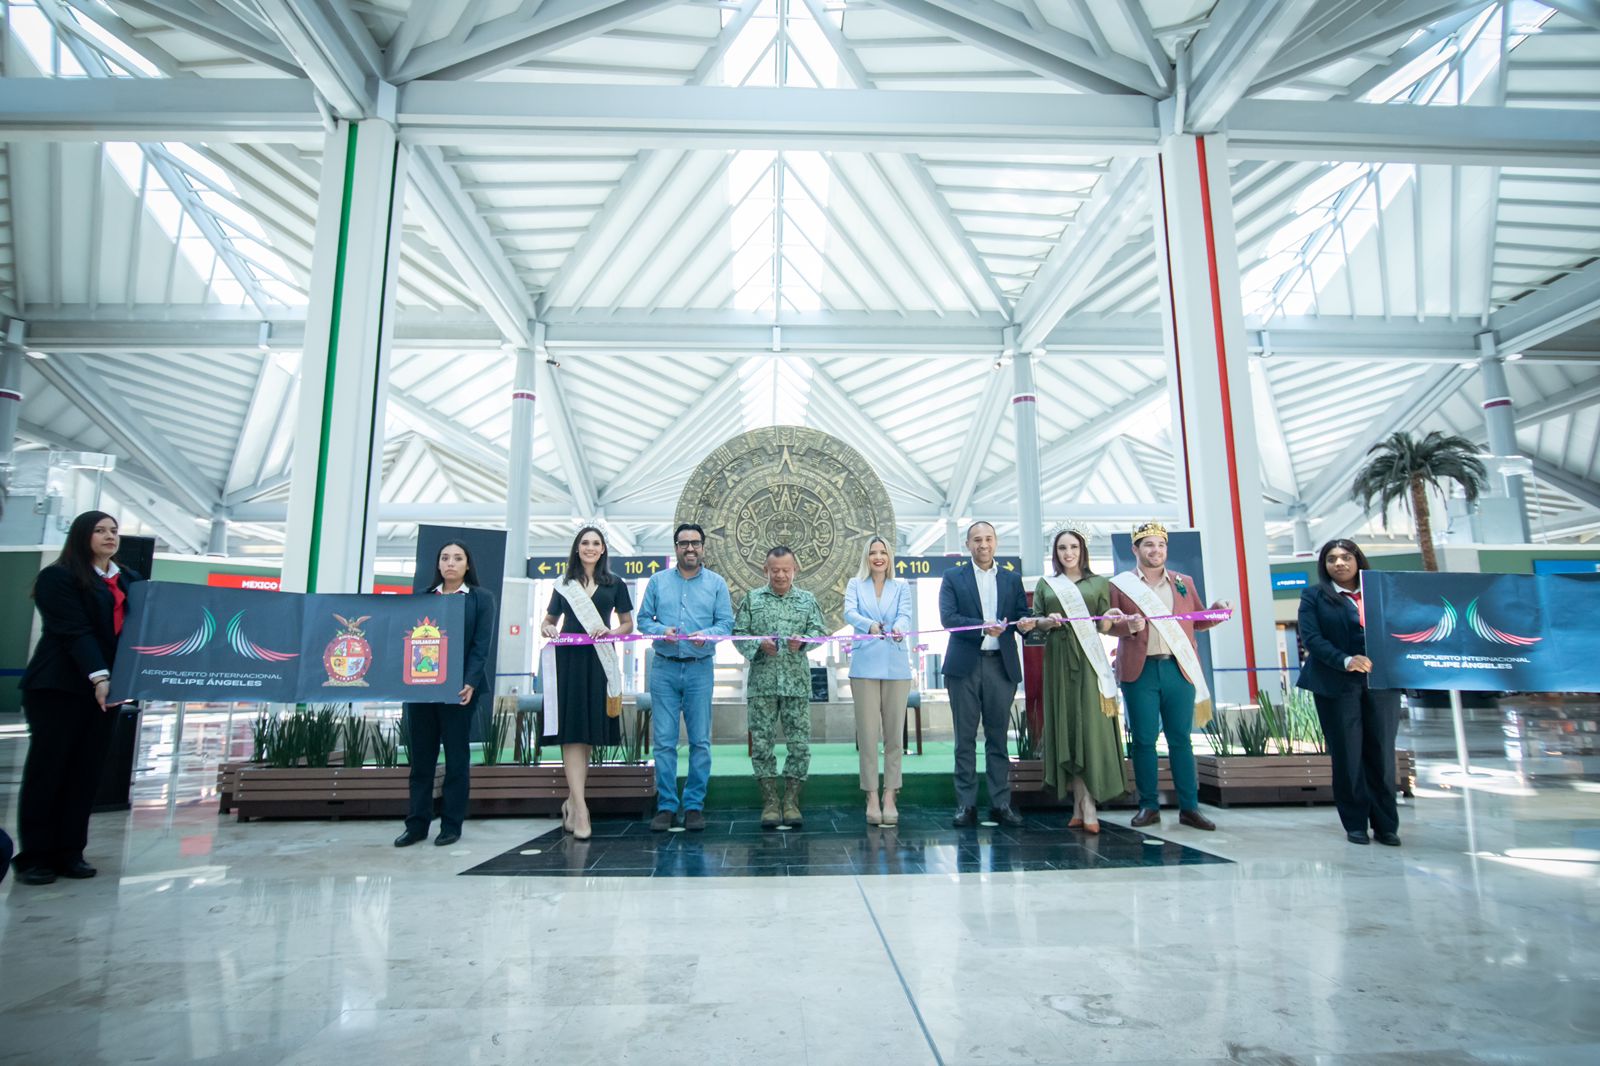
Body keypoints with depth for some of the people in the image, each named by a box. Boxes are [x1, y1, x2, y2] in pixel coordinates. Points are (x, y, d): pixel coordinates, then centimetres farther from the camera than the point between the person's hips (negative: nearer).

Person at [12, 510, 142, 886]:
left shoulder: (132, 580, 14)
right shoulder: (58, 577, -4)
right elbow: (74, 630, -16)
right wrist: (98, 676, -25)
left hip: (103, 686, 5)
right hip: (58, 686, -5)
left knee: (87, 771, 5)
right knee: (47, 769, 1)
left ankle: (69, 852, 11)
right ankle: (33, 856, 10)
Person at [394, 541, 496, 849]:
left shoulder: (481, 598, 3)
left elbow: (481, 644, -5)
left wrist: (470, 683, -16)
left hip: (458, 686, -3)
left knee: (456, 756, 3)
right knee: (421, 756, 8)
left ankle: (451, 825, 11)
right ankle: (417, 823, 16)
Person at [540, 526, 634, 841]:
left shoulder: (615, 584, 11)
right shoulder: (563, 585, 13)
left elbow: (628, 624, 12)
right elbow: (550, 619, 18)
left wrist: (610, 631, -8)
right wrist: (548, 629, -4)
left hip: (600, 662, 1)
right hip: (568, 661, -1)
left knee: (589, 733, 4)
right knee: (571, 733, -7)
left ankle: (572, 801, 17)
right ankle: (580, 808, -9)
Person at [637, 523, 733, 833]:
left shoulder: (716, 583, 6)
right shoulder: (658, 581, 9)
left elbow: (726, 623, 1)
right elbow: (643, 619, 8)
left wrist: (706, 635, -18)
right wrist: (661, 631, -12)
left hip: (700, 669, 0)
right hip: (664, 668, 1)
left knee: (700, 740, 3)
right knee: (664, 741, 2)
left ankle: (695, 805, 14)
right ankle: (666, 805, 12)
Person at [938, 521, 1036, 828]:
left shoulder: (1012, 579, 13)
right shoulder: (953, 578, 5)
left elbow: (1022, 615, 9)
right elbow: (948, 617, -7)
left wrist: (1025, 623, -16)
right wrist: (983, 628, -20)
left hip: (1001, 665, 2)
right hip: (965, 666, -2)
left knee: (998, 737, 7)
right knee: (965, 738, 3)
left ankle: (1001, 803, 14)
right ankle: (966, 805, 9)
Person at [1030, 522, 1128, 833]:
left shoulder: (1099, 583, 10)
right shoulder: (1045, 584, 13)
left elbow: (1105, 626, 8)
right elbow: (1035, 621, 10)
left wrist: (1108, 621, -13)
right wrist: (1048, 621, -11)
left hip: (1089, 660, -1)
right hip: (1058, 660, 1)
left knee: (1090, 725, -8)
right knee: (1066, 726, 0)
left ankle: (1087, 807, -5)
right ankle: (1081, 806, 7)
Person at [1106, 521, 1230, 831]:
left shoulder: (1184, 582, 15)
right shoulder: (1120, 584, 5)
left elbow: (1199, 621, 16)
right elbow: (1111, 625, 4)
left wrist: (1217, 611, -3)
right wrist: (1129, 625, -17)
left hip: (1179, 669, 2)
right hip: (1140, 671, -2)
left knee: (1181, 739, 6)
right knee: (1144, 740, 2)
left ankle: (1189, 808, 13)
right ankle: (1149, 807, 12)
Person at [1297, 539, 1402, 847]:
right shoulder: (1314, 596, 6)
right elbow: (1310, 638, -5)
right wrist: (1345, 660, -19)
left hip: (1382, 683, 2)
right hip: (1337, 685, -2)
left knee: (1382, 753, 5)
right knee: (1347, 755, 2)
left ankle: (1386, 825, 14)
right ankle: (1356, 824, 11)